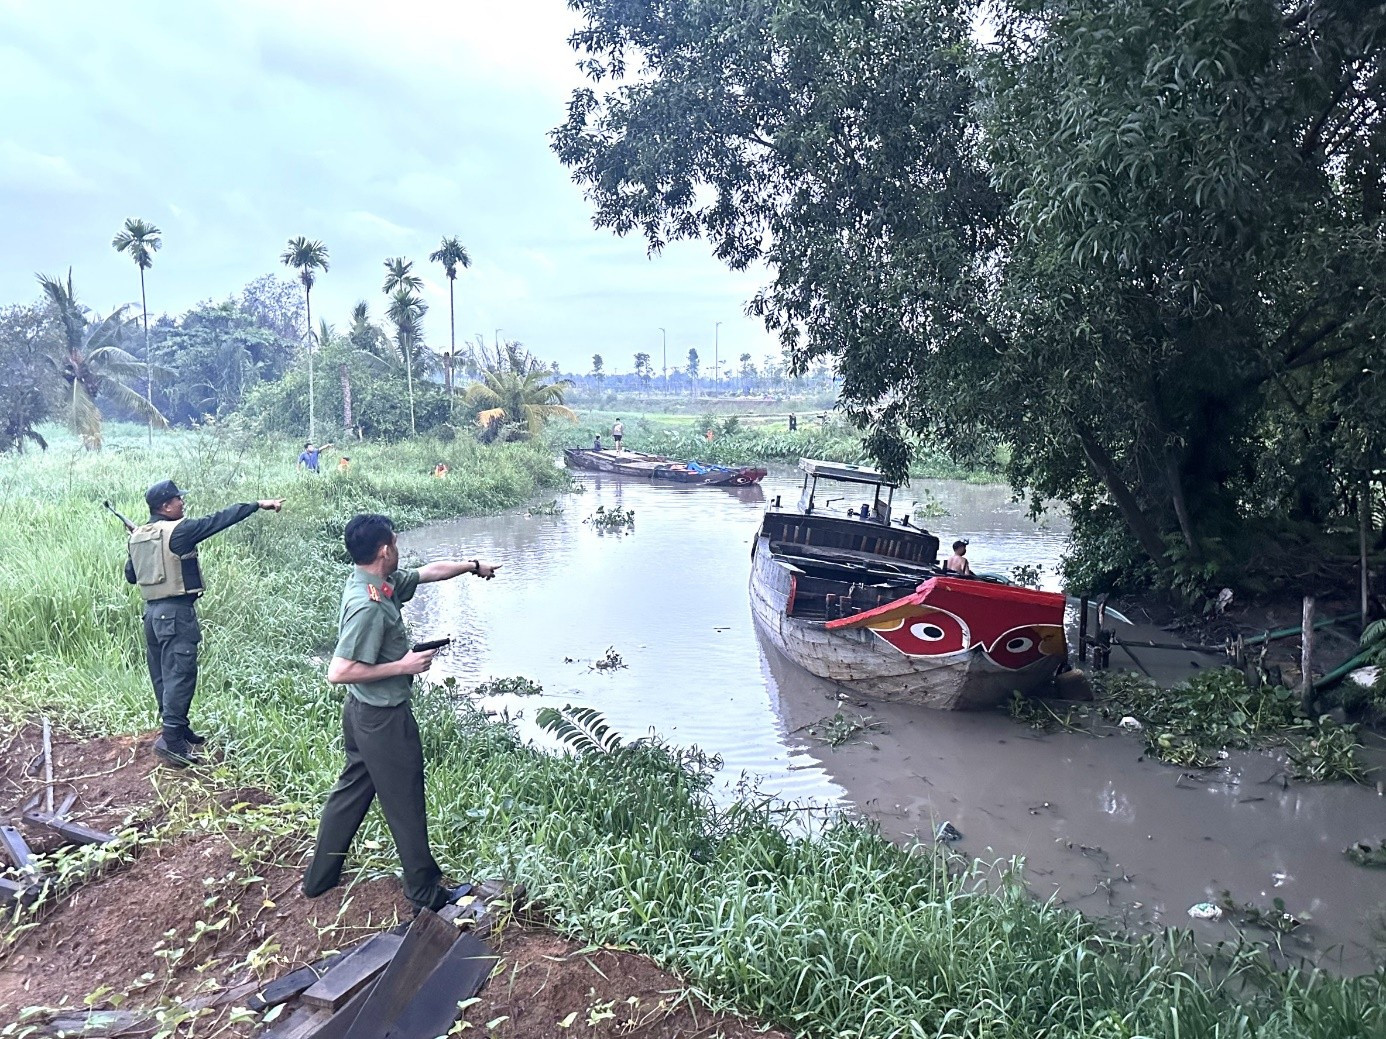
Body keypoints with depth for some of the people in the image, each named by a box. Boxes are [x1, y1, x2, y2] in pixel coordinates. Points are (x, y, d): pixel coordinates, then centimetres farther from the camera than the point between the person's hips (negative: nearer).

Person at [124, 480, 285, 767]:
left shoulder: (137, 536, 9)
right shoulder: (177, 531, -14)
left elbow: (130, 575, 17)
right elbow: (219, 520, -15)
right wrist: (258, 504, -12)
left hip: (152, 611, 9)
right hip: (176, 612, -9)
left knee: (163, 674, 15)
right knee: (180, 674, -8)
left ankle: (176, 728, 27)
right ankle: (170, 739, -11)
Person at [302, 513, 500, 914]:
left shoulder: (380, 583, 0)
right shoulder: (368, 606, -29)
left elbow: (430, 571, 16)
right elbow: (339, 672, -29)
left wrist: (472, 565, 25)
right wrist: (403, 666, -24)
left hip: (363, 715, 9)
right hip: (384, 719, -9)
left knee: (351, 791, 22)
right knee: (405, 805, 6)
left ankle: (320, 877, 35)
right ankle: (426, 891, 21)